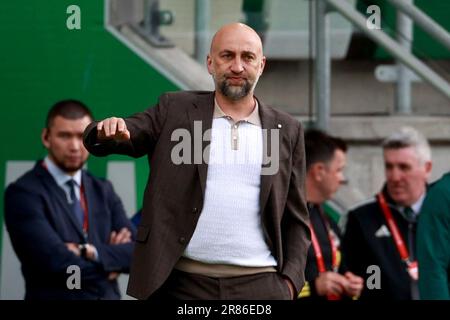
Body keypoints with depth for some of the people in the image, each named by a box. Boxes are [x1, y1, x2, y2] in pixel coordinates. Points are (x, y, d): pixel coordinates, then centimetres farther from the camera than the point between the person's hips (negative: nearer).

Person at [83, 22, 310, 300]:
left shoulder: (287, 130, 11)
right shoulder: (175, 110, 9)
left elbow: (296, 218, 14)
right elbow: (98, 141, 3)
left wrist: (290, 280, 0)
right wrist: (107, 131, -21)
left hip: (260, 285, 1)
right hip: (184, 284, -1)